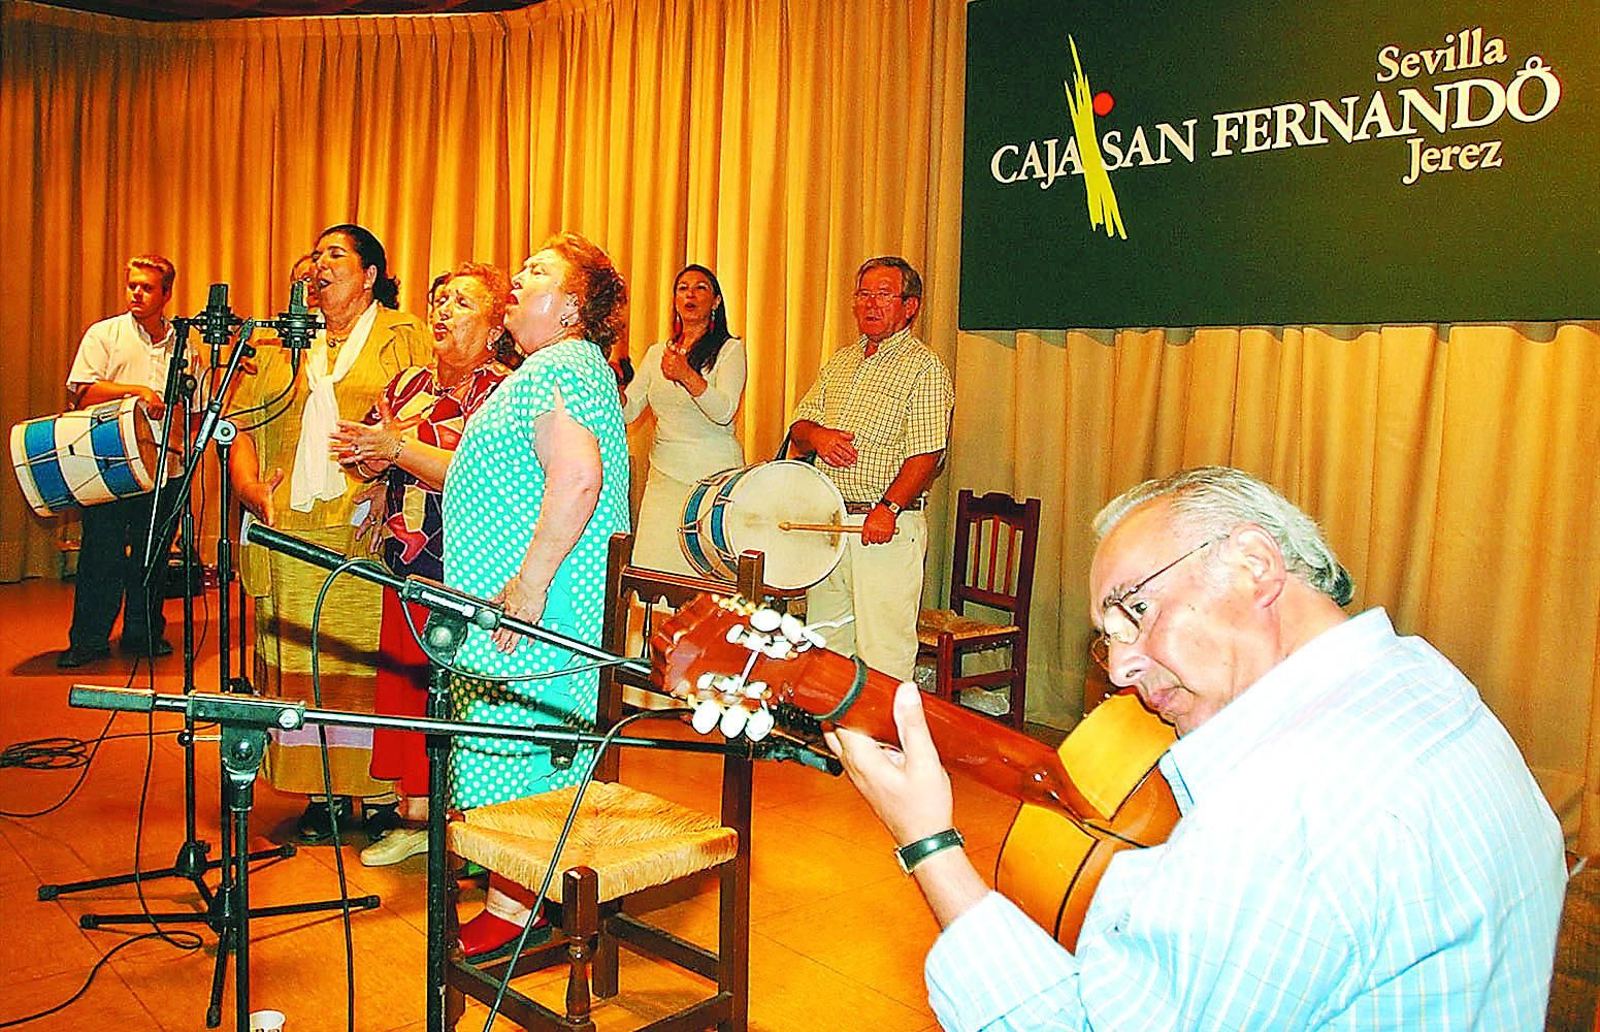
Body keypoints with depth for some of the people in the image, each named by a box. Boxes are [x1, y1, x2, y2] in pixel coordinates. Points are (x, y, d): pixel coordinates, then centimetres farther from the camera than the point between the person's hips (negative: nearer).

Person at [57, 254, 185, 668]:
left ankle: (144, 633, 20)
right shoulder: (104, 334, 4)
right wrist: (136, 391, -17)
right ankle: (88, 640, 9)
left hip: (163, 468, 3)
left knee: (152, 555, 8)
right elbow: (82, 394, -7)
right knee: (101, 553, 0)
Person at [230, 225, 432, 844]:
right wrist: (249, 485, -2)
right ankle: (323, 793, 14)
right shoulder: (283, 345, 21)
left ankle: (379, 793, 8)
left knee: (370, 659, -2)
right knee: (302, 662, 4)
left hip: (369, 535, -4)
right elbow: (243, 426, 16)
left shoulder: (404, 337, 9)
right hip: (291, 535, 4)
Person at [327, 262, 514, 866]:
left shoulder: (502, 391, -7)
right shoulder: (409, 382, 14)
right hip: (405, 564, 7)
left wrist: (398, 448, -19)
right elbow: (376, 463, 20)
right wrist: (364, 456, -3)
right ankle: (415, 817, 22)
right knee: (402, 679, 9)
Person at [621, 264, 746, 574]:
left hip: (715, 474, -4)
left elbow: (724, 411, -15)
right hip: (665, 474, 4)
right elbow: (628, 411, 9)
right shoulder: (657, 353, 15)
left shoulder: (729, 349, 0)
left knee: (707, 575, -9)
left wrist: (687, 376, -30)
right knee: (655, 573, -1)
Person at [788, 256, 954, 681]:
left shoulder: (924, 367, -5)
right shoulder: (840, 362, 17)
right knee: (824, 643, 14)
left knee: (881, 653, -7)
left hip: (888, 525, -7)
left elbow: (926, 454, -14)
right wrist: (816, 435, -5)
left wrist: (888, 509, -25)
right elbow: (797, 427, 19)